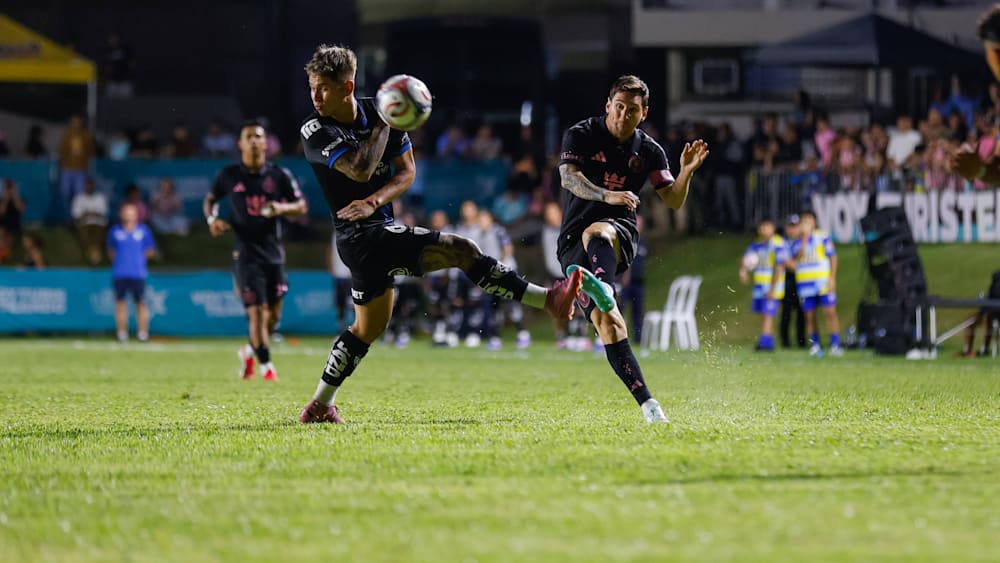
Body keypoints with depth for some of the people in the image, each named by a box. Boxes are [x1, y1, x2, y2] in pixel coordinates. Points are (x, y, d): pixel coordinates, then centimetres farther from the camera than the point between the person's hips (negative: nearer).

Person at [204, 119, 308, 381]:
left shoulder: (279, 175, 2)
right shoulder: (229, 176, 1)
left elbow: (302, 206, 6)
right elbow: (210, 199, 15)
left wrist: (282, 208, -15)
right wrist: (212, 218, -6)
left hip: (273, 252, 3)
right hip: (245, 252, -3)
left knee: (274, 315, 8)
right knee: (257, 311, -11)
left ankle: (249, 350, 33)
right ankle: (266, 365, -1)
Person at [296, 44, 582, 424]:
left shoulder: (374, 110, 5)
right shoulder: (316, 131, -13)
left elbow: (406, 170, 6)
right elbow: (360, 170, -28)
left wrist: (374, 201, -12)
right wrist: (384, 124, -20)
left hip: (379, 230, 8)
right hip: (363, 236, -8)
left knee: (367, 329, 18)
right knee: (461, 251, -17)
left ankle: (320, 406, 28)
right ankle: (549, 300, -14)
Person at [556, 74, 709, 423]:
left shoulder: (649, 151, 11)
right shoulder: (581, 136, 3)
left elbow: (673, 201, 8)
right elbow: (568, 177, -15)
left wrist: (686, 172, -12)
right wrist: (607, 195, -32)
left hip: (619, 230, 0)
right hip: (573, 245, 0)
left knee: (595, 233, -39)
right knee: (607, 324, -17)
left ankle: (603, 288, -72)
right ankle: (647, 403, -21)